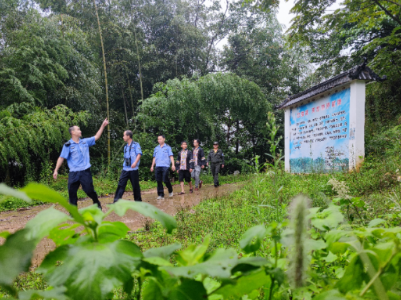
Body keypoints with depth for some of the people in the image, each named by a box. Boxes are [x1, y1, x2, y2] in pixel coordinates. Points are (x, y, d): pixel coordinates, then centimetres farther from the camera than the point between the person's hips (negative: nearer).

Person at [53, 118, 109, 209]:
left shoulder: (85, 142, 9)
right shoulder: (68, 145, -2)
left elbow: (96, 137, 15)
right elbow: (61, 158, -3)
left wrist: (103, 125, 13)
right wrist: (56, 170, -8)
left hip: (85, 172, 1)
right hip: (73, 173, -1)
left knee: (89, 190, 1)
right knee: (72, 192, 3)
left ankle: (97, 203, 26)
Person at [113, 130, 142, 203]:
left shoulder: (136, 145, -3)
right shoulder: (125, 146, 18)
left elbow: (139, 154, -16)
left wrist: (135, 162, -31)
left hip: (133, 169, -6)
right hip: (125, 169, 6)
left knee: (135, 185, 2)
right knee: (121, 184, -4)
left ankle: (138, 201, 16)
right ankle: (116, 201, -6)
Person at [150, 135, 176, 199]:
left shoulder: (167, 147, 6)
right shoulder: (156, 148, 19)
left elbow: (171, 156, 1)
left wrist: (173, 165, -9)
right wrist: (152, 166, 16)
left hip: (165, 166, -4)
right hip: (158, 166, 4)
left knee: (165, 180, -10)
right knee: (159, 181, 1)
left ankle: (170, 191, 15)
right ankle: (160, 195, 6)